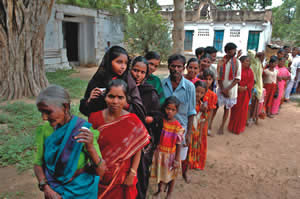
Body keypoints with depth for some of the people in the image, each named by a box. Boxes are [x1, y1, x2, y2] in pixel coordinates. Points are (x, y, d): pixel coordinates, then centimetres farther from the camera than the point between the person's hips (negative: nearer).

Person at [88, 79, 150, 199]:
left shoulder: (133, 121, -13)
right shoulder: (94, 117, -10)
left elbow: (137, 150, -8)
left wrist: (132, 174, -9)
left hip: (123, 178, -1)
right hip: (99, 177, 1)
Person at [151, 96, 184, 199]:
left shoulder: (177, 126, -16)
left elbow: (178, 144, -12)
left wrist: (176, 160, -11)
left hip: (171, 155, -2)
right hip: (159, 153, 3)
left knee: (171, 175, 16)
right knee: (159, 172, 21)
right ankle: (159, 190, 48)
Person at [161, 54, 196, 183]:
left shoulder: (189, 86, -12)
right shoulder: (162, 84, -9)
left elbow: (191, 112, -6)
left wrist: (189, 133, -5)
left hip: (182, 126, -1)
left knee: (182, 155, 16)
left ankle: (184, 172, 49)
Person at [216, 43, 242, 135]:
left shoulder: (237, 62, -6)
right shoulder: (221, 62, -5)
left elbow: (237, 78, -8)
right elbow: (219, 77, -3)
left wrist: (228, 89, -15)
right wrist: (222, 89, -10)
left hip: (231, 90, 0)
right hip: (221, 89, 0)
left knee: (227, 108, 12)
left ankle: (222, 126, 27)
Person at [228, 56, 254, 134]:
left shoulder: (250, 71, 7)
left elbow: (252, 81, 4)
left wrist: (245, 87, -13)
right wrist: (238, 87, -22)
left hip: (245, 92, 4)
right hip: (237, 92, -4)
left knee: (243, 109, 10)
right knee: (236, 109, 3)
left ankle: (240, 127, 25)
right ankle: (233, 127, 17)